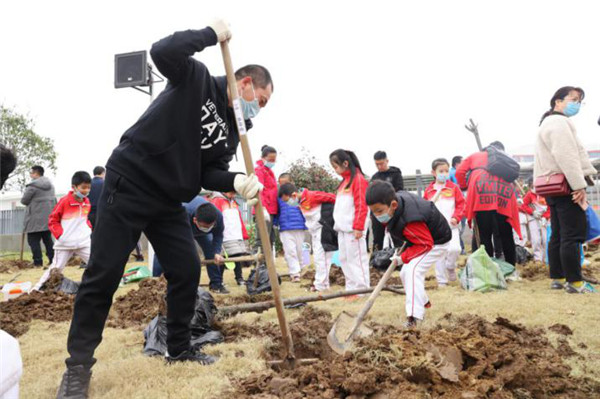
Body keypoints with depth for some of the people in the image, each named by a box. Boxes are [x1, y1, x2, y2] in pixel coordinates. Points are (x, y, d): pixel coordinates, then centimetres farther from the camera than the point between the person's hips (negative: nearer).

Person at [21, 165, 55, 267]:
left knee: (34, 240, 0)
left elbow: (24, 201, -7)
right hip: (48, 217, 7)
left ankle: (38, 262, -3)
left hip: (36, 219, -7)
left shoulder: (32, 186, -14)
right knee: (48, 239, 13)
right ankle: (53, 259, 11)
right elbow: (54, 200, 16)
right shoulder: (50, 184, 11)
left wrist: (32, 202, 12)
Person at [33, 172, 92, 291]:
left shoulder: (87, 202, 5)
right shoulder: (64, 201, -11)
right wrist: (60, 235, -13)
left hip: (84, 241, 4)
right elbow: (52, 220, -3)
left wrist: (89, 230, 7)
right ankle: (37, 288, 17)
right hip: (65, 244, -3)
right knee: (56, 268, 3)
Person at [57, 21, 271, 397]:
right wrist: (211, 34, -15)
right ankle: (79, 366, 11)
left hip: (169, 201, 7)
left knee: (187, 270, 4)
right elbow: (163, 52, -24)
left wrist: (237, 181, -20)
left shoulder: (231, 131, 10)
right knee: (103, 275, -3)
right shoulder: (197, 79, -5)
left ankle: (179, 349, 23)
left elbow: (210, 173, 0)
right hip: (129, 184, -7)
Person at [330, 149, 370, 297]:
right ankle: (351, 288, 17)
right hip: (342, 228, 9)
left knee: (356, 258, -4)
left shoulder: (358, 179, -9)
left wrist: (358, 227, -18)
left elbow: (361, 206, -15)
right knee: (344, 259, 10)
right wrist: (338, 223, 12)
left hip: (353, 228, -9)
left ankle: (361, 290, 2)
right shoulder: (344, 180, 18)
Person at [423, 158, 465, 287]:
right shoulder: (429, 190, 6)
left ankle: (450, 267, 12)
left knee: (454, 249, -19)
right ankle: (441, 280, 15)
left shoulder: (453, 188, 2)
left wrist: (456, 217, -9)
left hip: (452, 226, -1)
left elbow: (461, 204, 3)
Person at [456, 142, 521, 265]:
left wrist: (464, 187, 31)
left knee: (485, 236, 0)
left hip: (481, 192, -2)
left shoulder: (475, 156, 30)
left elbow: (460, 172, 19)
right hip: (503, 190, 2)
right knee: (506, 236, 10)